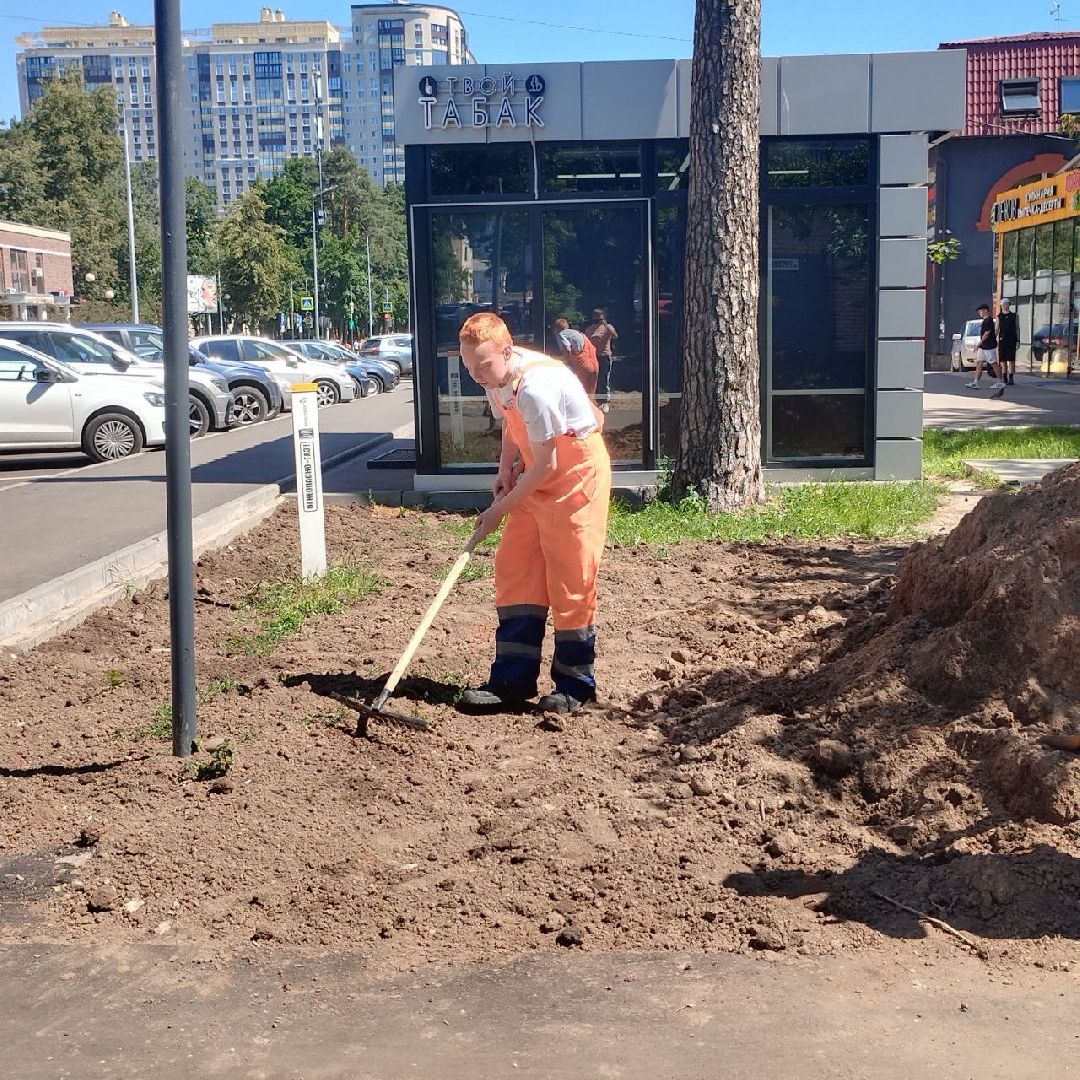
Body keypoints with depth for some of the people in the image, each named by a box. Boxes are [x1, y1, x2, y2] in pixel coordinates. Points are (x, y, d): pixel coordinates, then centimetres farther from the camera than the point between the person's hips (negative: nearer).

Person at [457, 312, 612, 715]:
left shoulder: (535, 386, -30)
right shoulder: (497, 378, -2)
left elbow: (546, 464, -24)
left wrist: (500, 508, -16)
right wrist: (505, 470, 0)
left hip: (576, 474, -9)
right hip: (538, 478, 9)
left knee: (570, 577, -5)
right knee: (515, 570, 5)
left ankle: (574, 685, 7)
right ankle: (513, 681, 10)